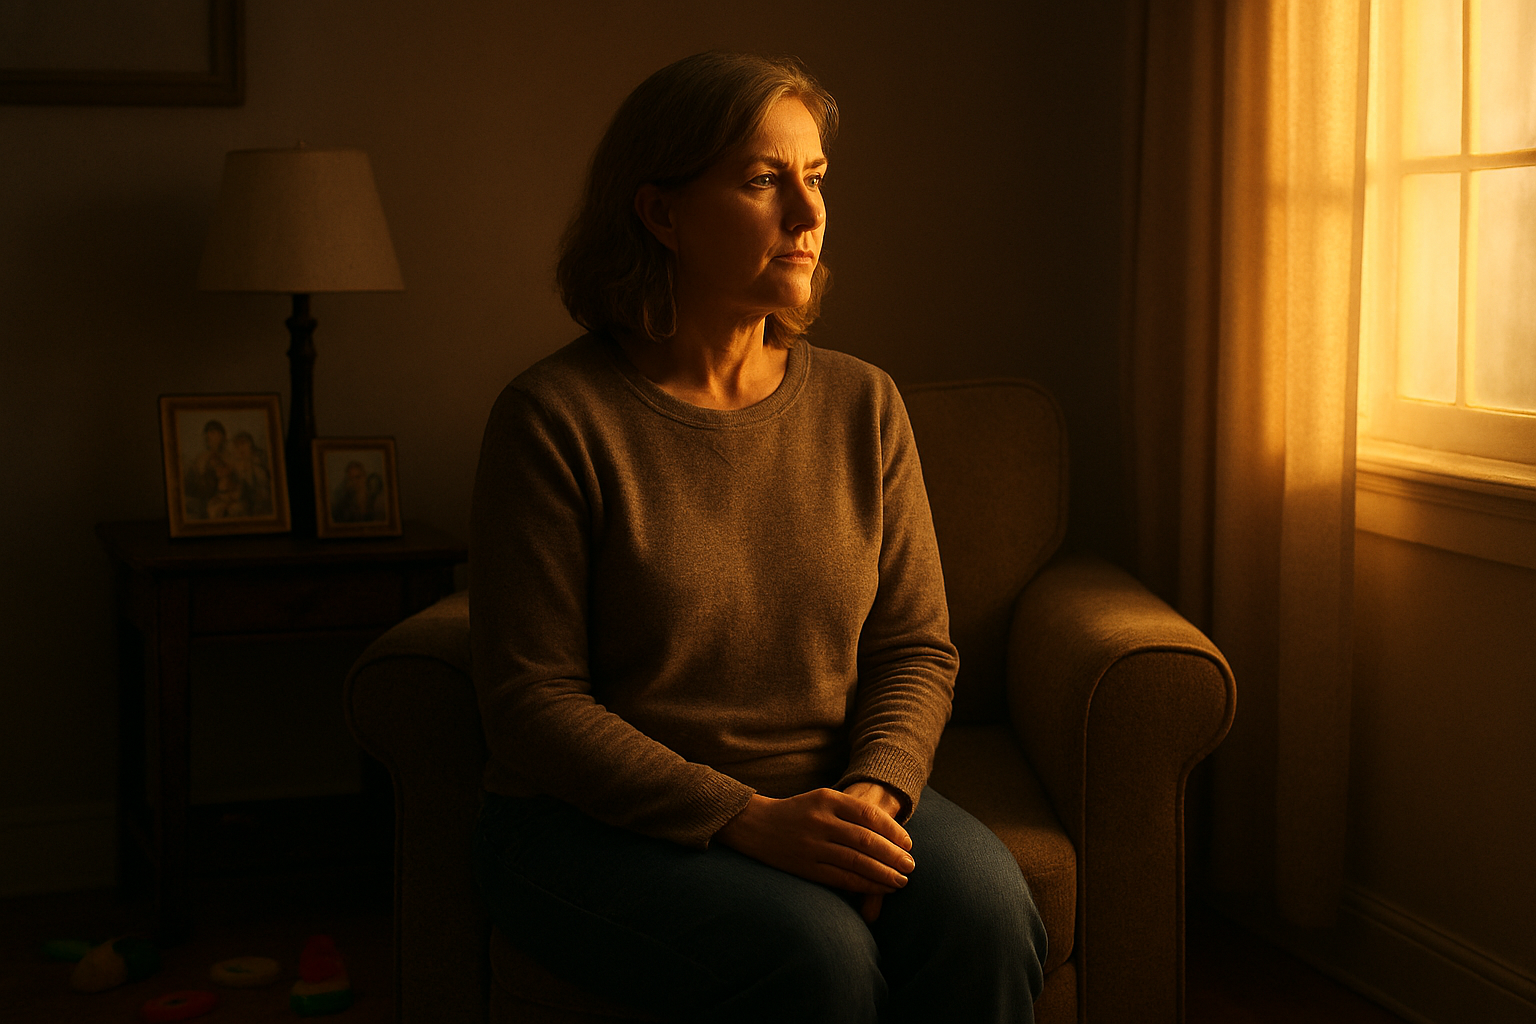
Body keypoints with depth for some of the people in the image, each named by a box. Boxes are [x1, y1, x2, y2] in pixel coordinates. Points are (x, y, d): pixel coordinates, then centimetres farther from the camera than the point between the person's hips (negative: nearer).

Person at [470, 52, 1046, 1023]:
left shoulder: (862, 405, 5)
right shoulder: (555, 416, -10)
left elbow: (917, 645, 6)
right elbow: (533, 701, -12)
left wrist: (876, 791, -15)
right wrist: (749, 821, -21)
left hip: (826, 801, 4)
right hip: (596, 824, -4)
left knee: (984, 912, -26)